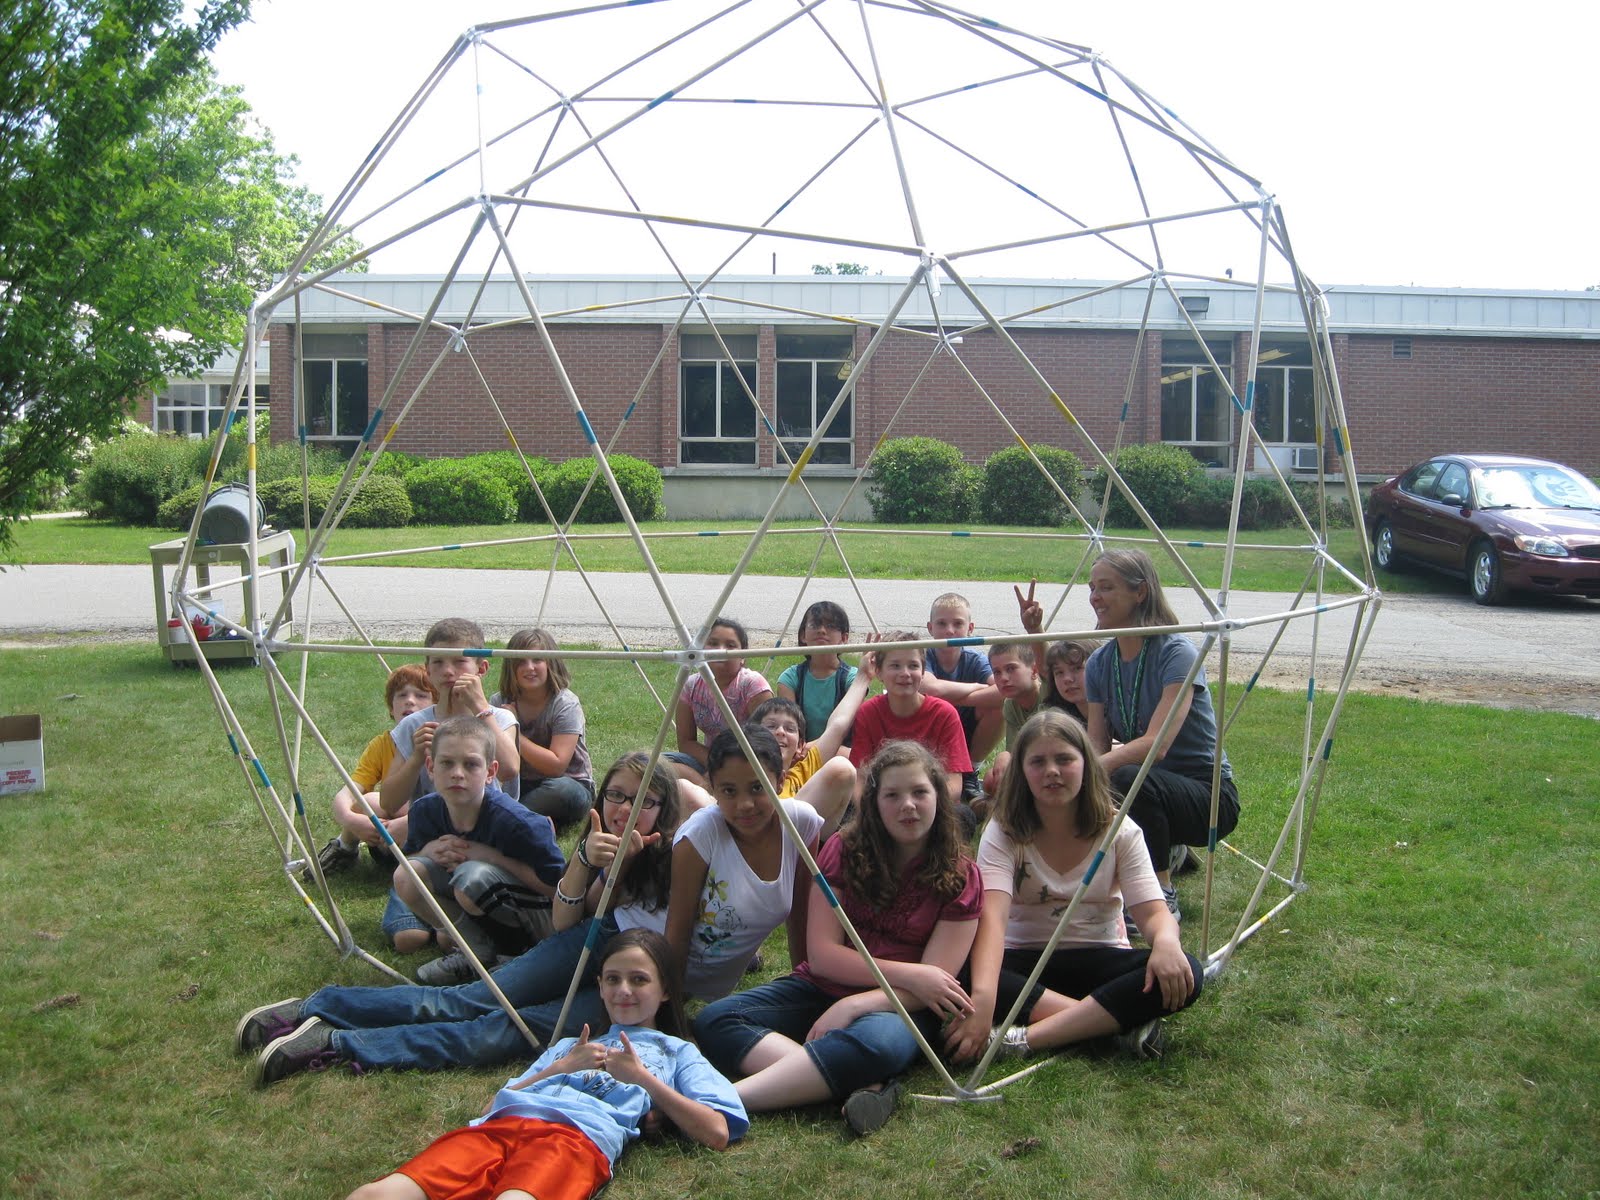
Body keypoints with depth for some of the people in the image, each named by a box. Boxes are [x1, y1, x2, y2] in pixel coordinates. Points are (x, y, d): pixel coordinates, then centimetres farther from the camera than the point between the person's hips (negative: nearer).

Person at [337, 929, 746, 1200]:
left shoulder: (675, 1051, 30)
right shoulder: (569, 1045, 42)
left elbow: (717, 1134, 11)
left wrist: (642, 1077, 7)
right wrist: (559, 1067, 14)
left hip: (581, 1135, -5)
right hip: (498, 1126, 5)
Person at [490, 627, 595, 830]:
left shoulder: (566, 705, -13)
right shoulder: (500, 702, 0)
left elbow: (556, 765, -21)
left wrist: (514, 733, -20)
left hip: (570, 784, -3)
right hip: (519, 786, 3)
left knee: (561, 789, -38)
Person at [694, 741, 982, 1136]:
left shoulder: (959, 876, -3)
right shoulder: (844, 850, 1)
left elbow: (936, 982, -9)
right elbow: (821, 954, -4)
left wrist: (852, 1006, -22)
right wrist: (908, 975, -15)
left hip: (896, 1004, -3)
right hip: (821, 987, 4)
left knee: (876, 1042, -40)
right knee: (714, 1021, -22)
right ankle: (866, 1086, -36)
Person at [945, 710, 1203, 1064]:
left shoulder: (1119, 831, -1)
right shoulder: (1003, 831, -8)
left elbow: (1154, 912, -10)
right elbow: (992, 917, -24)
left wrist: (1165, 941, -37)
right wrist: (982, 996, -41)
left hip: (1099, 960, 2)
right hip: (1024, 963, -1)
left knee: (1184, 974, -28)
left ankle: (1025, 1037, -33)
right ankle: (1122, 1022, -31)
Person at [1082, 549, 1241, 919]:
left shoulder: (1176, 653, -19)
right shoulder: (1100, 663, 2)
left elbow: (1156, 744, -30)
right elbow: (1096, 748, -3)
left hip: (1208, 795, -7)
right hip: (1149, 786, 7)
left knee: (1130, 779, -36)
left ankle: (1164, 898, -16)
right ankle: (1168, 851, 8)